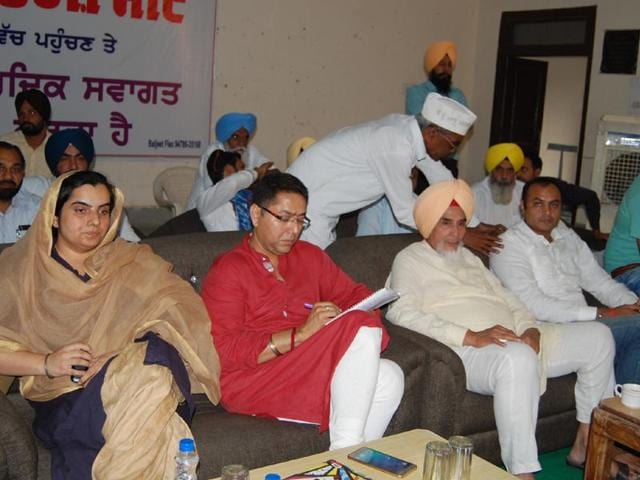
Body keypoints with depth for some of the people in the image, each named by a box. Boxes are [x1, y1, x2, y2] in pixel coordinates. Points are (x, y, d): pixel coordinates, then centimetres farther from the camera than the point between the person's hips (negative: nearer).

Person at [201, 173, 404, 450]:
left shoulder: (310, 256, 19)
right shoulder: (227, 271, -1)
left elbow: (356, 295, 21)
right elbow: (225, 352, -11)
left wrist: (352, 319, -5)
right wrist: (300, 334, -20)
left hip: (311, 372, 6)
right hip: (251, 382, -6)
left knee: (390, 376, -22)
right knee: (362, 330, -24)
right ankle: (346, 450, -23)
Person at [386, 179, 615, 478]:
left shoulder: (469, 258, 27)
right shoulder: (410, 259, 3)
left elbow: (506, 298, 23)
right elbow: (401, 313, -15)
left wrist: (530, 328, -2)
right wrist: (471, 337, -24)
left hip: (518, 341, 9)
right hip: (466, 352, -8)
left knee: (597, 335, 2)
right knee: (517, 357, -40)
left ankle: (586, 444, 9)